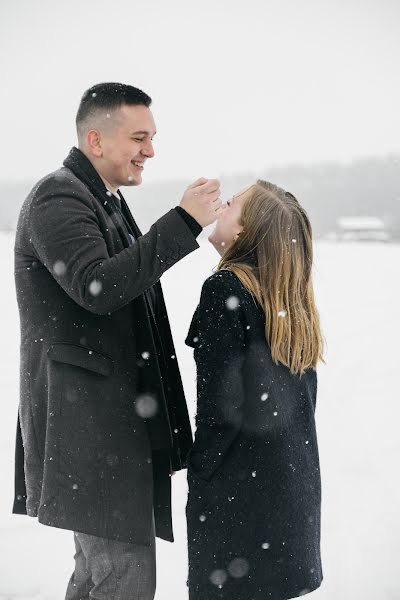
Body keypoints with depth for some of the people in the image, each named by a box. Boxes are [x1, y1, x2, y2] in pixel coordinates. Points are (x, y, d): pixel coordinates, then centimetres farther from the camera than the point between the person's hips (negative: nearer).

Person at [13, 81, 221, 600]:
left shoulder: (106, 201, 20)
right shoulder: (58, 197, -12)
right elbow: (98, 286, -27)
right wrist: (184, 222, -25)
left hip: (115, 416, 10)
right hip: (85, 419, -10)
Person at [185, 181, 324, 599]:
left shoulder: (225, 288, -15)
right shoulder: (289, 296, 7)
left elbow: (222, 397, -19)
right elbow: (304, 392, 12)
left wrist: (199, 467, -8)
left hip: (240, 481, -7)